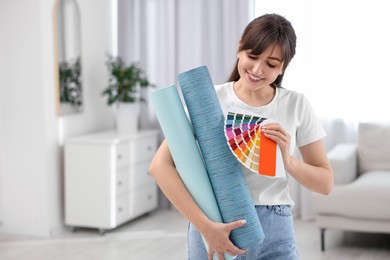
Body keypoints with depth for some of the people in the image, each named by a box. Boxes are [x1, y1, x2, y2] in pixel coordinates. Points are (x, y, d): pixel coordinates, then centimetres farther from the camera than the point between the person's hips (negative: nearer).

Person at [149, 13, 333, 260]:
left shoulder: (297, 105, 0)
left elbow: (326, 182, 4)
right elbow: (160, 165, -14)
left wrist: (287, 161, -14)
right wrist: (205, 226, -20)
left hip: (275, 233, 2)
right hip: (214, 230, -1)